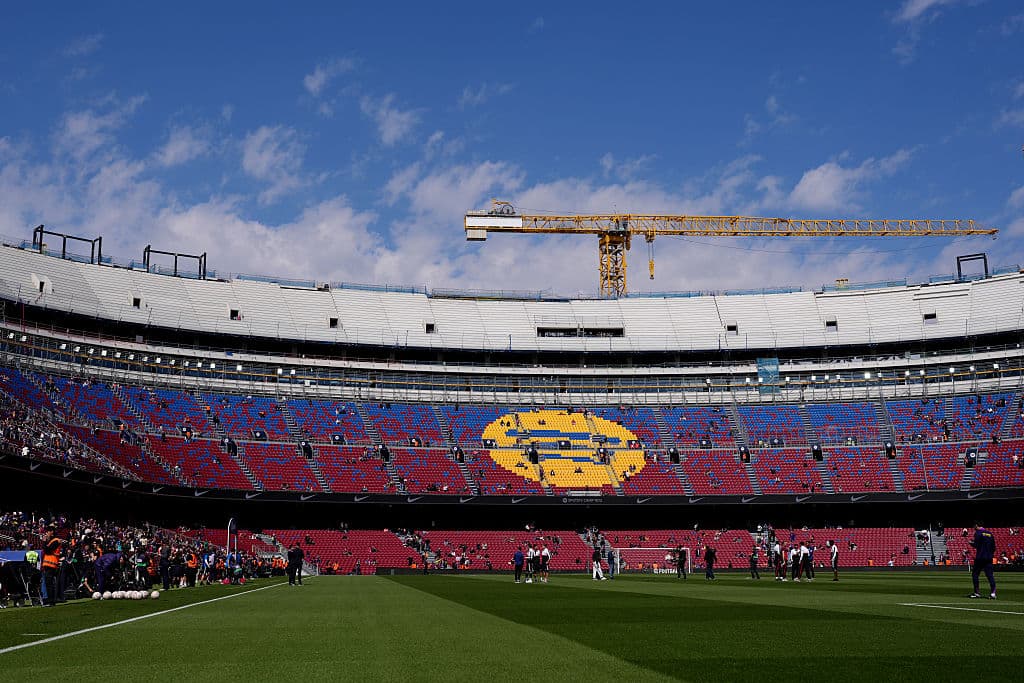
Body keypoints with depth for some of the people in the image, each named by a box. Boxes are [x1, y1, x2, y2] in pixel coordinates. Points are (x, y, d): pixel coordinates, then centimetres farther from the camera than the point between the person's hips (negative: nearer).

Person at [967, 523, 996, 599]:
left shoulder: (978, 533, -6)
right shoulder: (990, 533, 14)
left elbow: (976, 545, -13)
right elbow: (993, 547, 15)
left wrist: (971, 543, 6)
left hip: (980, 557, -6)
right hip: (989, 558, 6)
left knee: (975, 574, 5)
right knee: (990, 574, 1)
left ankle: (976, 592, 3)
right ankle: (993, 592, -13)